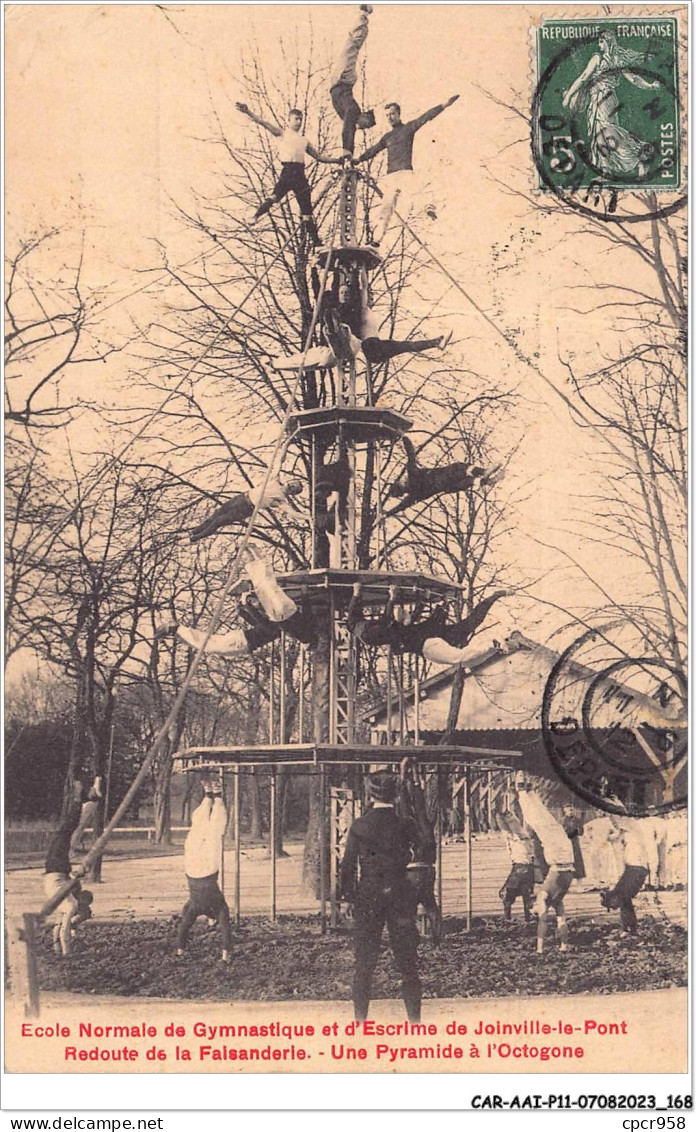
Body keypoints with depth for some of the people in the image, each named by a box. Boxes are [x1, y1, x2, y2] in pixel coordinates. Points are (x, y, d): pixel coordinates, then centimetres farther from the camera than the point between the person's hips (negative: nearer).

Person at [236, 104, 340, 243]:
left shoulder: (304, 140, 25)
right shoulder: (283, 134, 13)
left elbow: (319, 157, 30)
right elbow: (263, 123, 3)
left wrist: (337, 160, 22)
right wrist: (247, 111, -8)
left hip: (300, 173, 4)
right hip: (287, 170, -4)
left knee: (306, 207, 4)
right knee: (275, 197, -25)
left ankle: (315, 240, 7)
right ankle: (254, 218, -16)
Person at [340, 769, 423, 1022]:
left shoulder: (360, 825, -6)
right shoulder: (404, 825, -5)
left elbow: (348, 863, -4)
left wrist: (347, 893, 6)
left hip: (368, 894, 0)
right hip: (399, 892, 0)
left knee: (365, 958, 8)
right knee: (406, 957, 8)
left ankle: (360, 1017, 10)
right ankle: (414, 1016, 10)